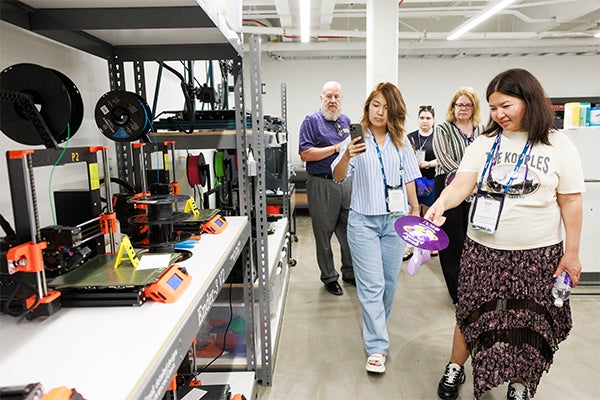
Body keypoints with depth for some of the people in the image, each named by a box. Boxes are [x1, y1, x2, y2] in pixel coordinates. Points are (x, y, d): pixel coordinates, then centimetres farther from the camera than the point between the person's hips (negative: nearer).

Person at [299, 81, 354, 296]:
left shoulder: (346, 121, 14)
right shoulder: (311, 121, -5)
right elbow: (305, 154, -15)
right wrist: (336, 148, -15)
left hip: (346, 182, 6)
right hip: (322, 184, -5)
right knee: (324, 233, 5)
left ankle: (350, 272, 28)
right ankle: (329, 277, 20)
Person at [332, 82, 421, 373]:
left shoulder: (401, 141, 7)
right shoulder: (356, 139, -3)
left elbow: (408, 178, 13)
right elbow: (338, 177, -11)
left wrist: (416, 209, 12)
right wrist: (346, 157, -30)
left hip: (395, 218, 4)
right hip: (364, 219, -3)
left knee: (390, 281, 12)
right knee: (371, 284, -5)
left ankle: (376, 327, 34)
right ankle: (377, 347, 5)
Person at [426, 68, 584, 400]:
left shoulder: (558, 145, -1)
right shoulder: (484, 142, 2)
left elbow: (571, 203, 0)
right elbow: (462, 185, -8)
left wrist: (571, 253, -1)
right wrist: (442, 202, -29)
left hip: (538, 254, -1)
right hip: (484, 249, 1)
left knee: (528, 322, 9)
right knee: (474, 312, 11)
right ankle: (455, 369, 31)